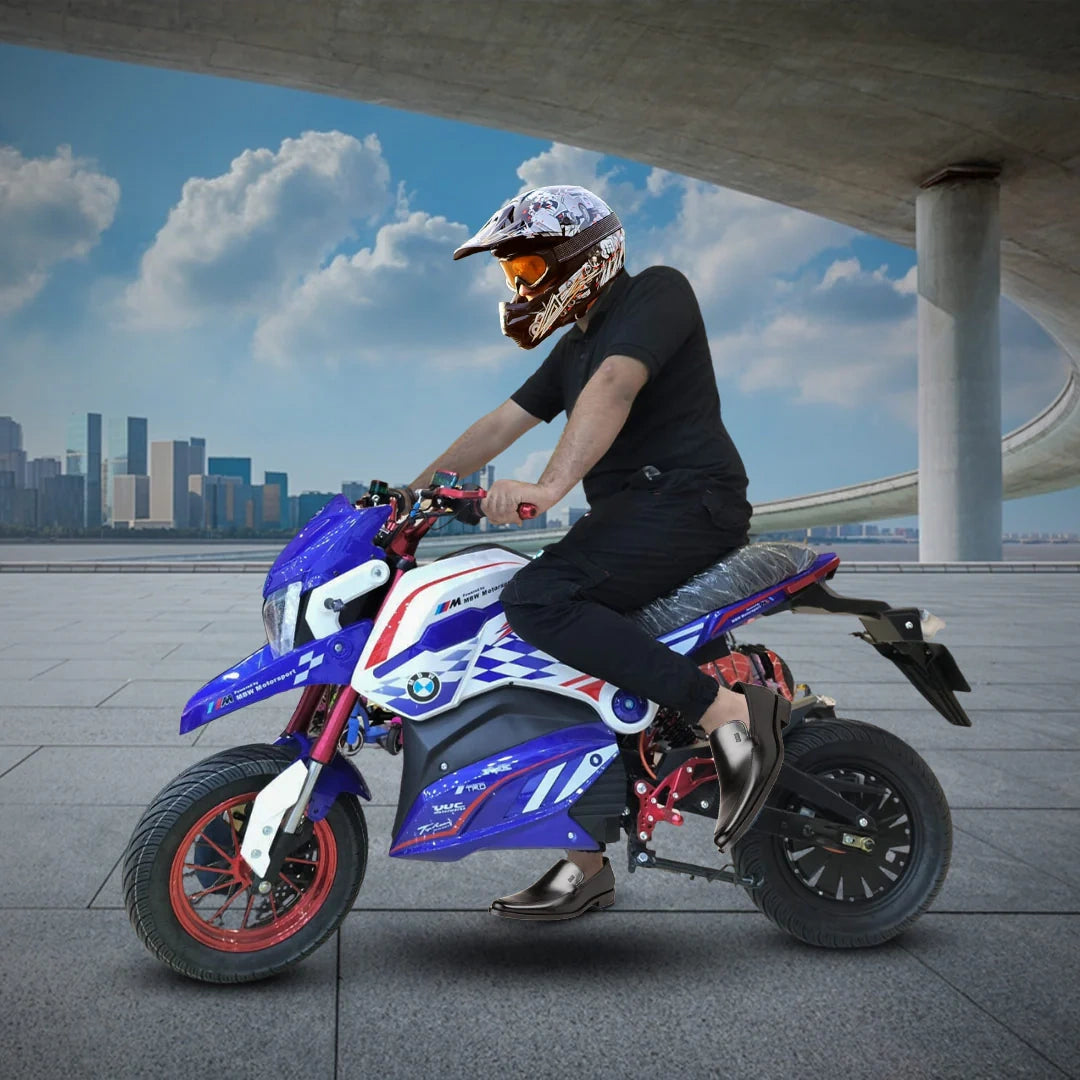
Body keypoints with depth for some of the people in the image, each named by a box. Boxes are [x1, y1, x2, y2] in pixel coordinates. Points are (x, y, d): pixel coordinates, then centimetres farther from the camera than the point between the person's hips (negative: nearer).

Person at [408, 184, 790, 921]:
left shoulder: (658, 292, -5)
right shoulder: (576, 348, 24)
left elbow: (613, 390, -23)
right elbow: (502, 425, 24)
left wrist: (550, 487, -36)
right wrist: (411, 491, 18)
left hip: (688, 500, -10)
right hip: (625, 515, 10)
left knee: (538, 602, -28)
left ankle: (730, 712, -27)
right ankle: (585, 866, 13)